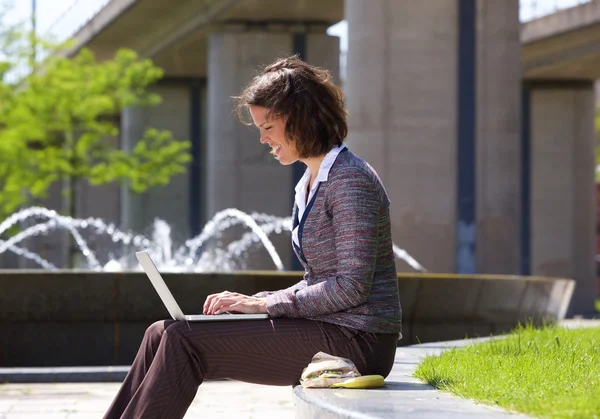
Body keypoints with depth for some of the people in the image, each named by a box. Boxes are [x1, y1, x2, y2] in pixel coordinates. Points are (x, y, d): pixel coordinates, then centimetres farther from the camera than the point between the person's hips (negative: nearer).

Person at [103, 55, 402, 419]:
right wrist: (251, 302, 4)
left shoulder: (350, 179, -13)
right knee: (162, 334, -1)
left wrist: (264, 303, -15)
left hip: (356, 341, -9)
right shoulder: (310, 184, 18)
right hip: (328, 330, 9)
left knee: (185, 342, -17)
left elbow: (351, 286, -19)